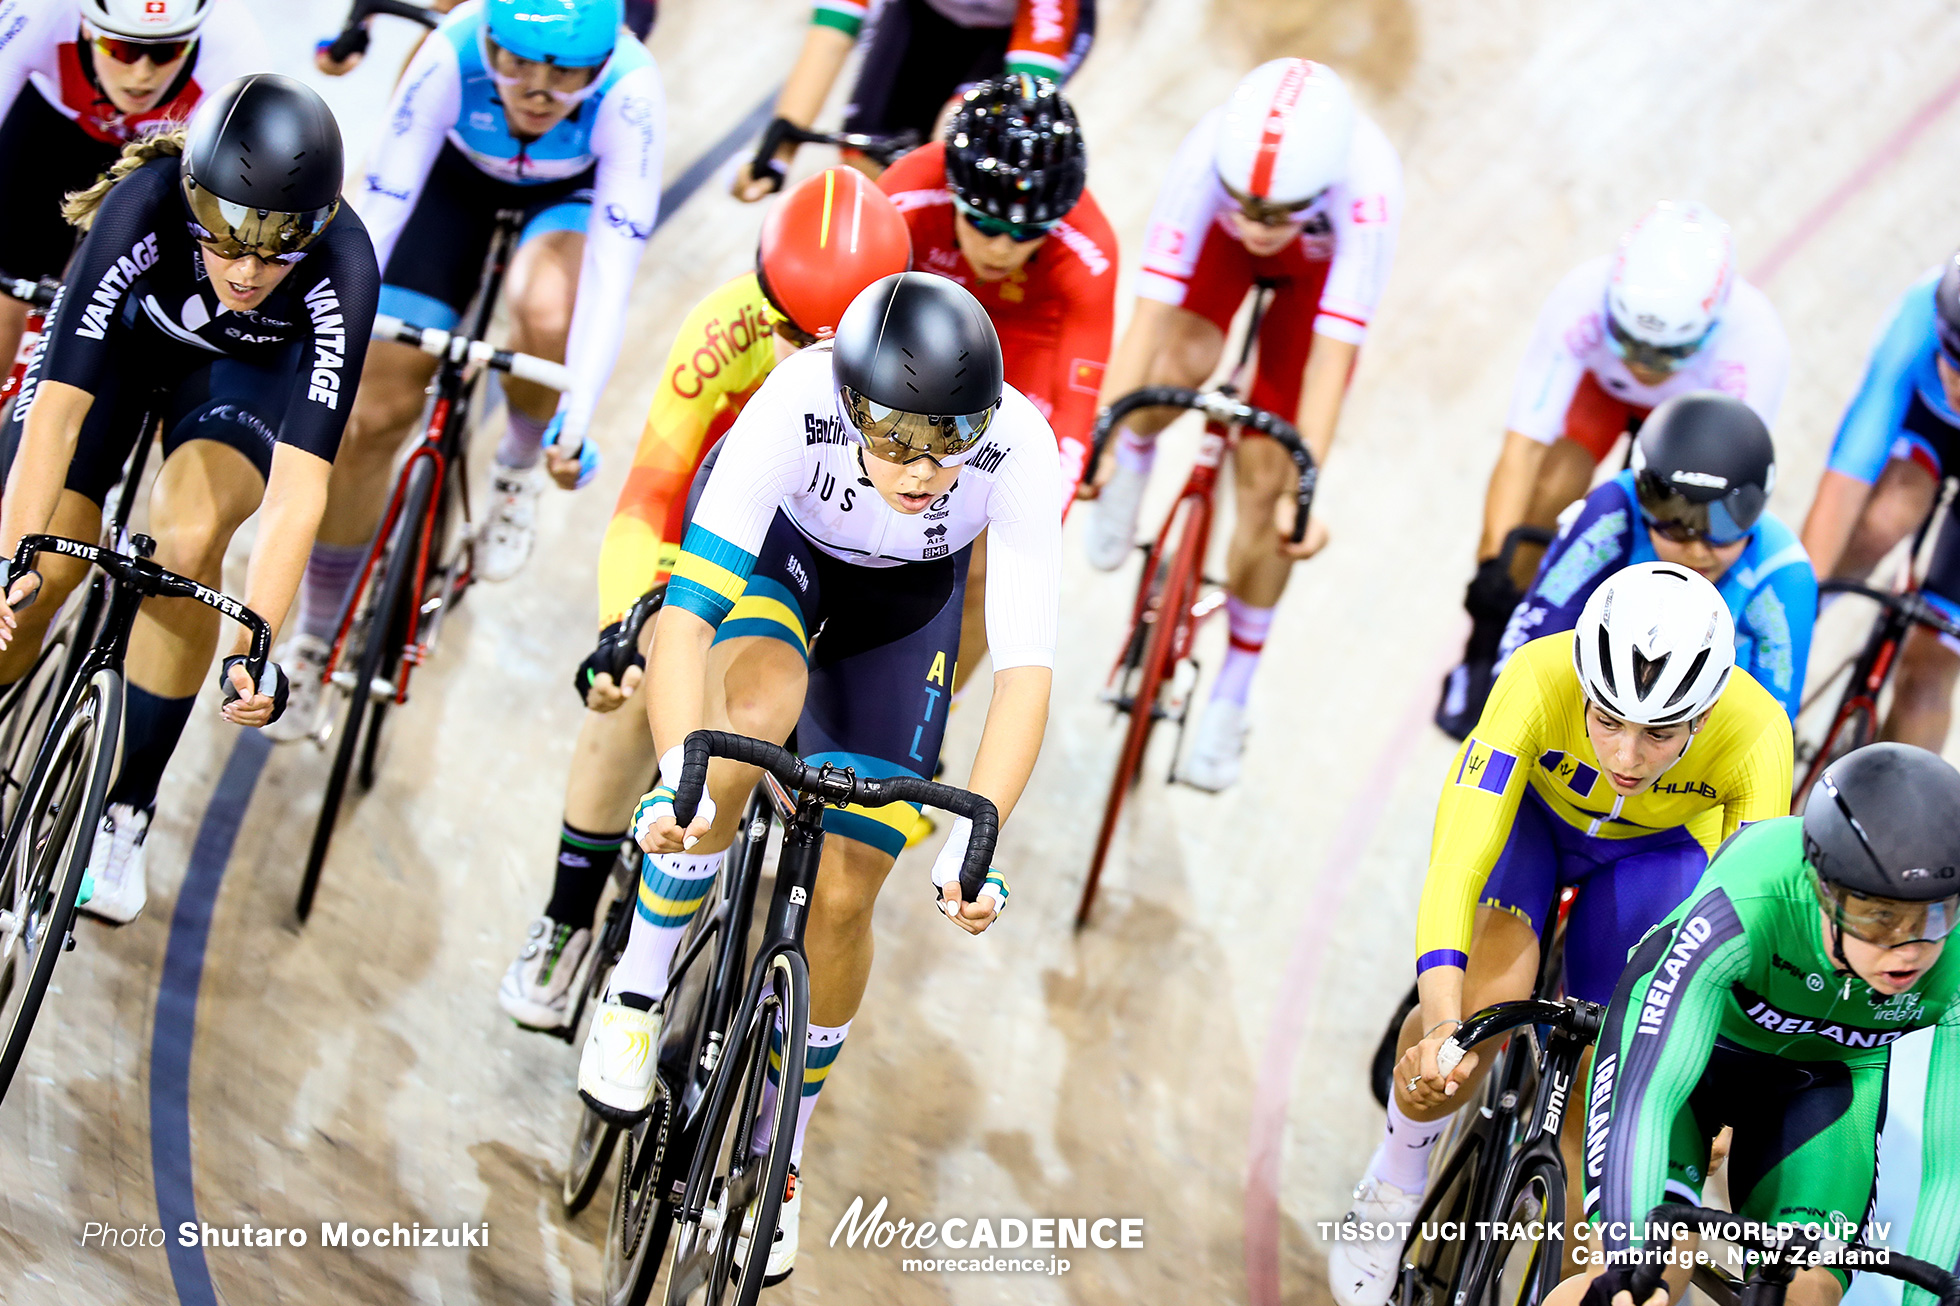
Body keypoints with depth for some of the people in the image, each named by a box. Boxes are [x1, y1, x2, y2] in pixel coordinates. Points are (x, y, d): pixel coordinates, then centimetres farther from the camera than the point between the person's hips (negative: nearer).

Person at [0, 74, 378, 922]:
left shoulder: (343, 269, -38)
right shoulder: (144, 207, -38)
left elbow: (300, 480, -40)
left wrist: (257, 644, -49)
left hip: (250, 367, 0)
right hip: (127, 326, 1)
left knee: (188, 537, -27)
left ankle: (125, 815, -11)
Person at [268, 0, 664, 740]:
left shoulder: (630, 93, -37)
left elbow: (613, 266, -41)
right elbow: (377, 207, -36)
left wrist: (577, 416, -50)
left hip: (573, 191, -1)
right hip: (457, 175, 1)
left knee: (547, 316, -35)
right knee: (373, 416, -5)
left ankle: (517, 471, -2)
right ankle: (312, 639, 15)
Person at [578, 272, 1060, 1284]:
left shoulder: (1020, 448, -36)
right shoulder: (796, 404, -40)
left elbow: (1025, 670, -33)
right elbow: (686, 610, -41)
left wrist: (976, 838, -45)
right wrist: (679, 774, -56)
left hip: (905, 598, 2)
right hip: (776, 554, -1)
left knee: (840, 895, -4)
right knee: (761, 706, -37)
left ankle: (778, 1151, 21)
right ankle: (639, 984, -16)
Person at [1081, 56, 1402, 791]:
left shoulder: (1366, 186, -45)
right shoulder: (1209, 157, -42)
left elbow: (1332, 354, -45)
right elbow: (1150, 311, -42)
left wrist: (1303, 491, -50)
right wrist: (1098, 440, -50)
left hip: (1320, 265, -1)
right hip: (1218, 247, 1)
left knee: (1264, 484, -5)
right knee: (1182, 367, -29)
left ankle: (1232, 695, 15)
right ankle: (1135, 454, 10)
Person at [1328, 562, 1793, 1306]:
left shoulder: (1754, 734, -38)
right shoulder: (1540, 679, -41)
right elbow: (1457, 859, -46)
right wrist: (1442, 1026, -59)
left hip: (1658, 851, 1)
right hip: (1528, 809, -1)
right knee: (1487, 999, -27)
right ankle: (1395, 1184, 1)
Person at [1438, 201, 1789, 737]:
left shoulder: (1754, 340, -42)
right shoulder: (1582, 299, -42)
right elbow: (1525, 442, -40)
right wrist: (1493, 561, -49)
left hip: (1701, 409, 0)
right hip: (1602, 387, 0)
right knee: (1543, 493, -24)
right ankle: (1481, 663, -1)